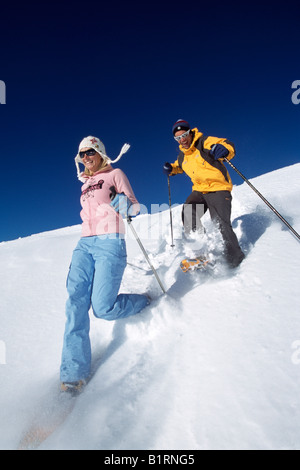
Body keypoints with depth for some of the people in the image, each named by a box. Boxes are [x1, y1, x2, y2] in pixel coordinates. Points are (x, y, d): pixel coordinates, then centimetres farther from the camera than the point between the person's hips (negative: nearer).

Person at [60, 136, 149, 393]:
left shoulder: (115, 174, 8)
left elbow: (134, 208, 1)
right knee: (76, 301, -14)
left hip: (110, 243, -5)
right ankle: (73, 374, -10)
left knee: (103, 309, -12)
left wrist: (122, 202, -18)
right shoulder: (86, 184, 26)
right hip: (85, 244, 6)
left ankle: (145, 302, 17)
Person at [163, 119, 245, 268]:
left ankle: (236, 260, -1)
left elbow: (228, 145, -18)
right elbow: (179, 166, 32)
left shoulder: (205, 142, -8)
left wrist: (223, 149, -42)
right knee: (188, 214, -21)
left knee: (222, 225, -16)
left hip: (218, 189, -6)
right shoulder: (182, 154, 11)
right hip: (199, 190, 6)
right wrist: (171, 168, 10)